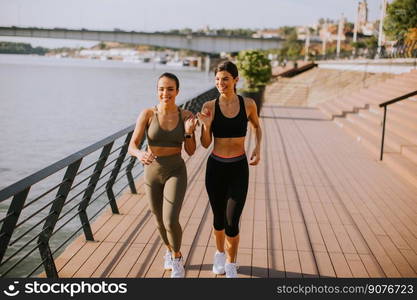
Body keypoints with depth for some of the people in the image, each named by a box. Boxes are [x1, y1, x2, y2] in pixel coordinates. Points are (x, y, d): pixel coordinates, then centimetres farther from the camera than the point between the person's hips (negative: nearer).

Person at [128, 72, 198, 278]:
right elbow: (131, 147, -16)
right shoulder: (147, 114, -11)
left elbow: (190, 151, -4)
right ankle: (171, 251, 49)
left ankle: (176, 258, 13)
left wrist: (189, 132, -23)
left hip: (176, 173, -1)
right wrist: (140, 154, -40)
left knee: (171, 221, -17)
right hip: (152, 172, 1)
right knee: (160, 220, 18)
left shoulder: (186, 116, -8)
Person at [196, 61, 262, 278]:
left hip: (239, 168, -1)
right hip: (215, 168, 1)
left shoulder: (248, 104, -6)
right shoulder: (209, 106, -7)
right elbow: (205, 144, -4)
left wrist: (258, 149, 1)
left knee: (232, 223, -6)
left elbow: (257, 126, 16)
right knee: (219, 219, 15)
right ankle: (220, 254, 43)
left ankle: (230, 265, 19)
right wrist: (206, 124, -23)